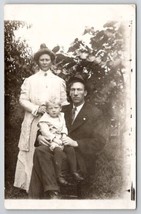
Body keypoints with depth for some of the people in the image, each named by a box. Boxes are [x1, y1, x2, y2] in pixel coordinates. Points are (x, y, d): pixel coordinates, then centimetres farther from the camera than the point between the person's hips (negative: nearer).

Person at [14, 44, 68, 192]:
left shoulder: (59, 81, 15)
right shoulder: (29, 80, 11)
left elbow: (63, 102, 12)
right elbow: (22, 99, 4)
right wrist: (36, 109, -11)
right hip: (33, 122, -1)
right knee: (31, 153, -1)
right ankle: (29, 185, 7)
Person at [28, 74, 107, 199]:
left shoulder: (96, 114, 3)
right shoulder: (64, 111, 19)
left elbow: (100, 142, -6)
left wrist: (76, 143, -20)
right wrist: (40, 136, -5)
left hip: (82, 159, -5)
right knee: (40, 150, -26)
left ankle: (35, 196, -19)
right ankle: (53, 192, -28)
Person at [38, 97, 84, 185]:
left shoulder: (61, 117, 16)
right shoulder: (44, 120, -4)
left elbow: (64, 129, 17)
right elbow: (45, 132, -13)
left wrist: (64, 137, -3)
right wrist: (55, 139, -20)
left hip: (61, 140, 6)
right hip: (51, 141, -6)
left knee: (70, 149, -19)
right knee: (58, 150, -32)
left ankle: (74, 172, -12)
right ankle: (59, 175, -28)